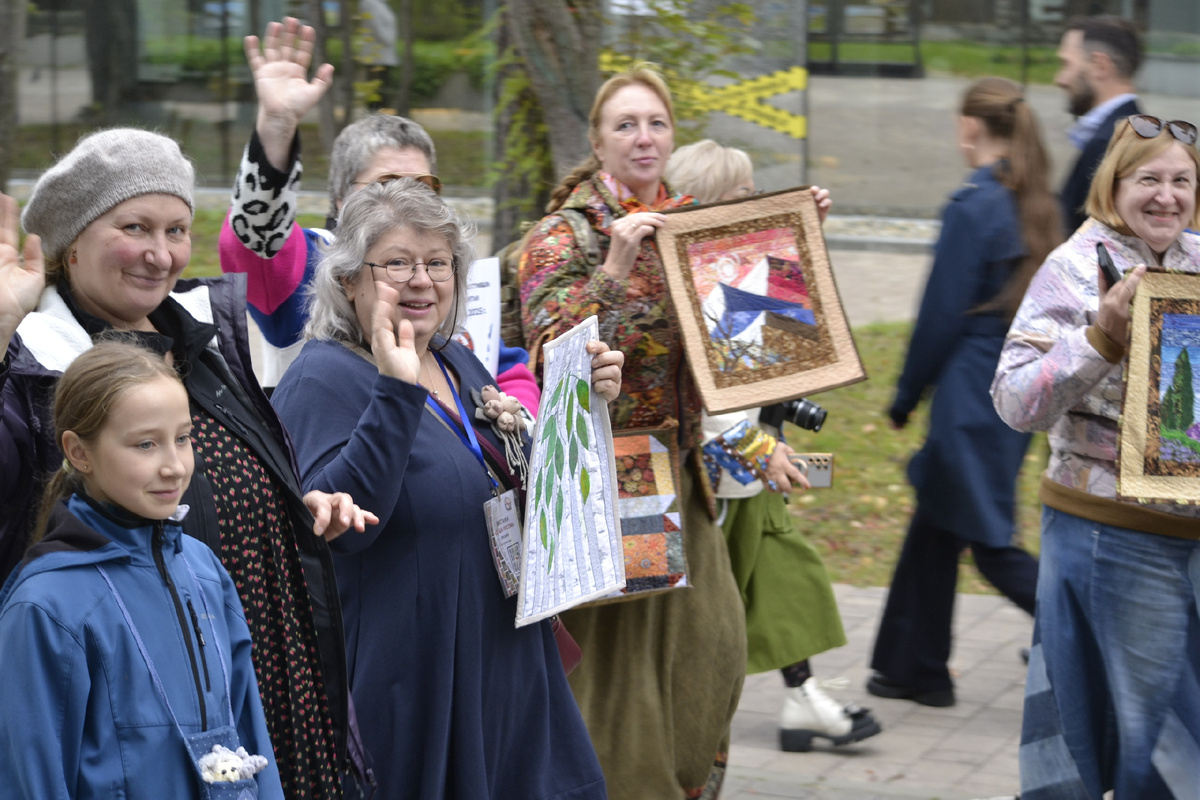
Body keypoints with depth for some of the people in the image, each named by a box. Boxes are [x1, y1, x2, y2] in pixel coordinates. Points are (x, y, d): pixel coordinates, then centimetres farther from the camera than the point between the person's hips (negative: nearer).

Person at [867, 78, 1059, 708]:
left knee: (992, 546, -3)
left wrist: (906, 396, -2)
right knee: (934, 526, 17)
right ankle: (914, 669, 25)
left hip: (973, 393, -9)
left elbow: (942, 313, -14)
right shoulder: (1036, 206, 8)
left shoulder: (972, 206, -16)